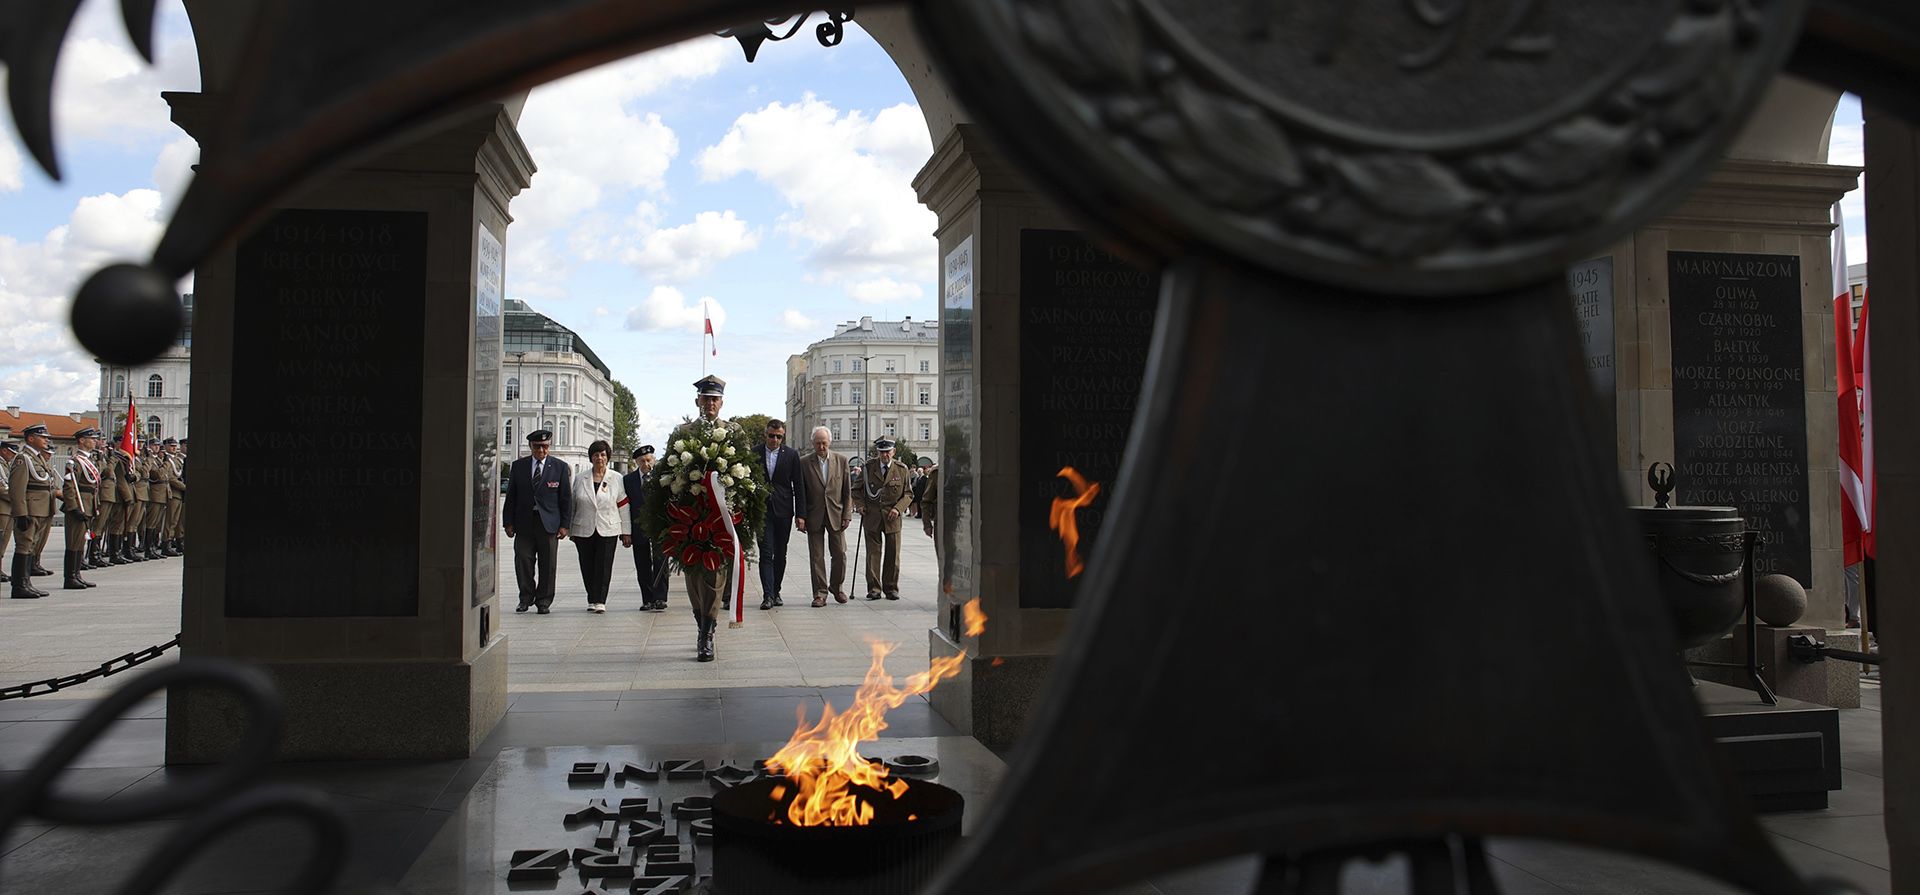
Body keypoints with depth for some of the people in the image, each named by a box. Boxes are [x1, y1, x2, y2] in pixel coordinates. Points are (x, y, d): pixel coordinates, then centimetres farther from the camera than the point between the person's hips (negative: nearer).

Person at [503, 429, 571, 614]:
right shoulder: (518, 466, 7)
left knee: (547, 564, 3)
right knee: (523, 561, -1)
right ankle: (526, 598, 14)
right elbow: (511, 496, 9)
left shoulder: (560, 467, 3)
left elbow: (566, 498, 3)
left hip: (549, 523, -1)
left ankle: (544, 601, 13)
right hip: (524, 522, 1)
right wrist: (509, 522, 3)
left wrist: (564, 524, -3)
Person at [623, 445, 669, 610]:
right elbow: (625, 508, 3)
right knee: (643, 567, 7)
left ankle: (659, 598, 0)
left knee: (660, 565, -2)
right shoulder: (628, 480, 4)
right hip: (639, 528, 2)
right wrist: (626, 532, -2)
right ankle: (647, 600, 13)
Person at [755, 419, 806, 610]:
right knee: (766, 553, -8)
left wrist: (800, 514, -4)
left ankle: (775, 592, 20)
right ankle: (767, 595, -12)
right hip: (762, 510, -1)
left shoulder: (792, 455, 1)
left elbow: (798, 486, 1)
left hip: (783, 510, 1)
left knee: (780, 554, 8)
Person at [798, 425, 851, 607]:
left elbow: (847, 490, 4)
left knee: (840, 554, 5)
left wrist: (846, 515, -1)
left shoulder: (841, 460, 2)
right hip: (814, 516, -1)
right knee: (816, 557, 2)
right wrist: (800, 516, -6)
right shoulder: (805, 463, -1)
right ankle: (820, 593, 9)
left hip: (836, 514, 1)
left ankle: (837, 587, 25)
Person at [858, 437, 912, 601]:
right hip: (872, 516, 0)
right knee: (873, 552, -3)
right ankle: (874, 588, 1)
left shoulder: (901, 469, 2)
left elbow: (908, 494, 7)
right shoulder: (868, 467, 3)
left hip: (892, 517, 0)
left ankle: (891, 588, 12)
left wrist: (898, 508, -9)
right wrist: (861, 504, -2)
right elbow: (858, 489, 15)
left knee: (893, 553, 2)